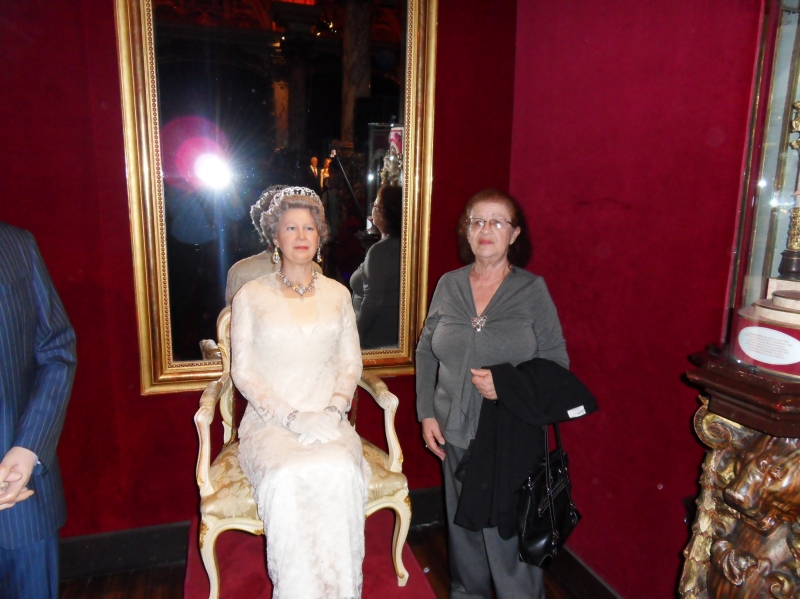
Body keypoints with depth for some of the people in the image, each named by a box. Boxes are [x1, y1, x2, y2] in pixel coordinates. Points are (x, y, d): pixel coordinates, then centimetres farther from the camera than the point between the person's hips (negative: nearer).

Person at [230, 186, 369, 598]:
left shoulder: (337, 294, 11)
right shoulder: (250, 297, 3)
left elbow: (351, 362, 10)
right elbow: (243, 372, -1)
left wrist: (334, 409, -8)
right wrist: (292, 417, -13)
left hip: (328, 421, 2)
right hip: (269, 423, -1)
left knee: (341, 472, -30)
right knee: (288, 479, -32)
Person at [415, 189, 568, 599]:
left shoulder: (532, 290, -5)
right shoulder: (448, 286, 3)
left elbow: (556, 361, -4)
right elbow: (425, 352, 9)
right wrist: (426, 414, 4)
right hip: (456, 431, 4)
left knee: (510, 531, 3)